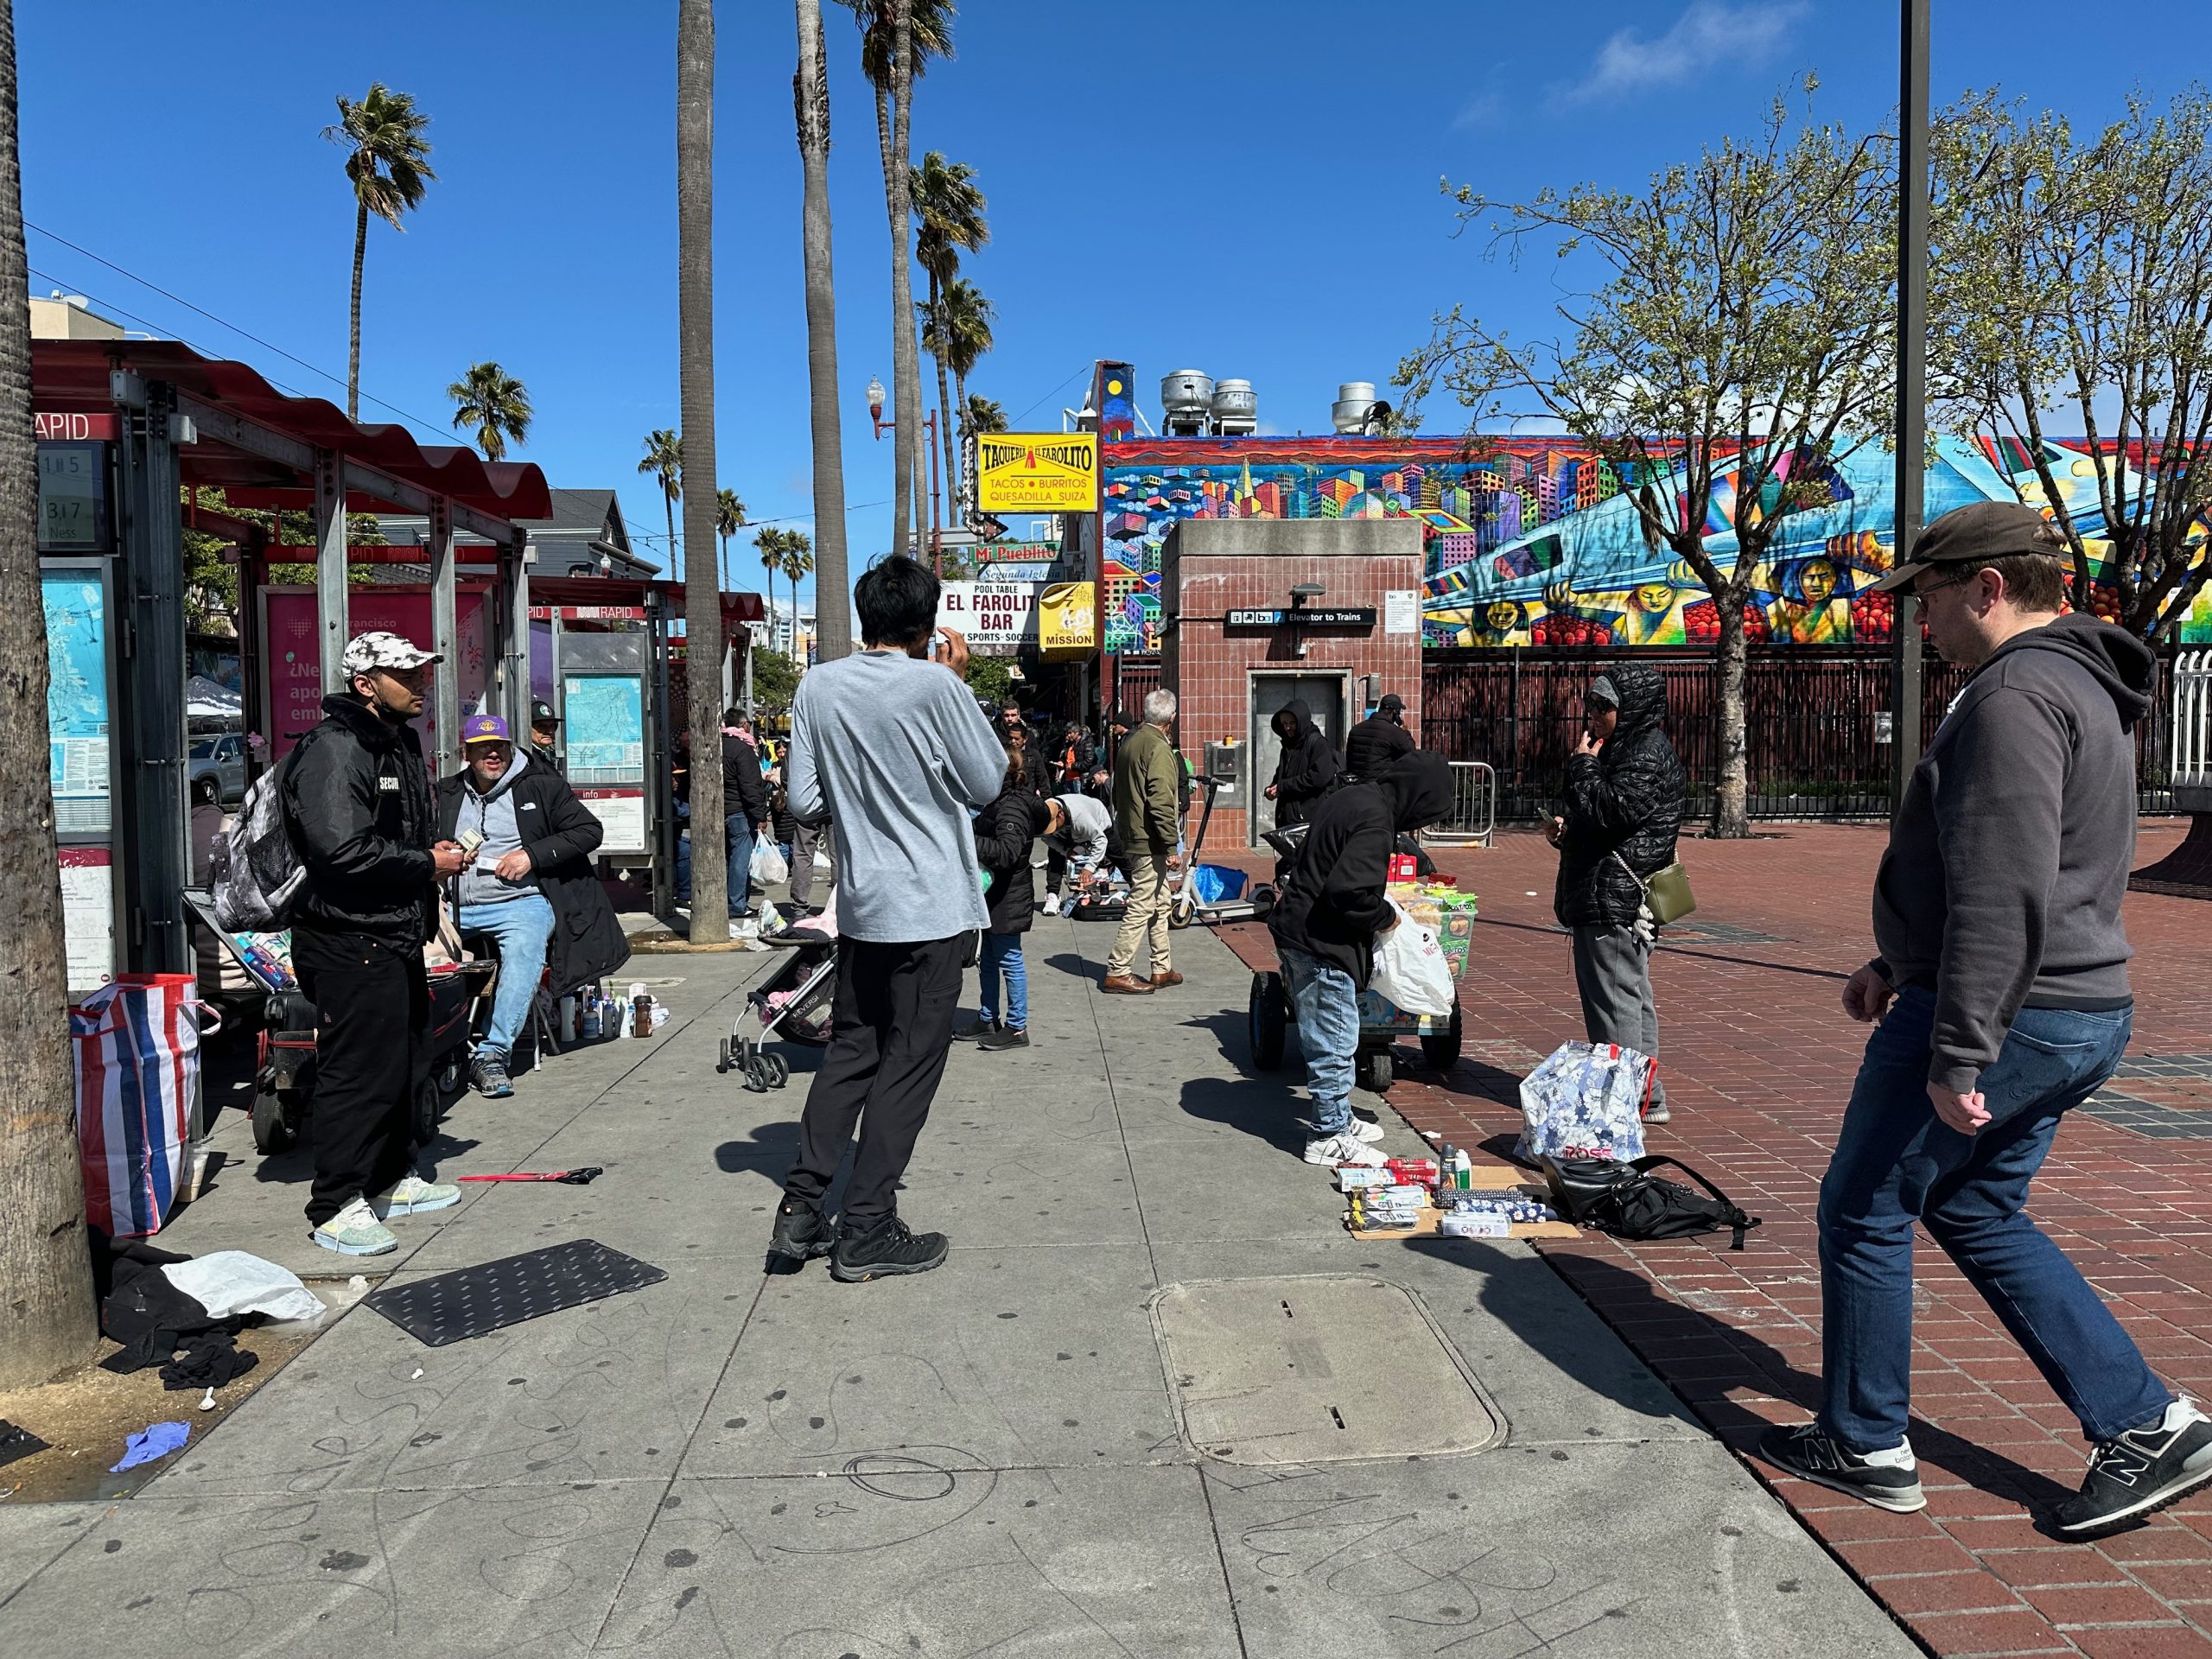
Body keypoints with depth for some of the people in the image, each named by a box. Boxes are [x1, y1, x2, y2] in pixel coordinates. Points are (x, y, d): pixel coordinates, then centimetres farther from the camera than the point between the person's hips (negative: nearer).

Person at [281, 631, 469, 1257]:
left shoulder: (402, 743, 16)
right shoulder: (333, 751, -17)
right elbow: (343, 851, -27)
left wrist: (436, 852, 8)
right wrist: (428, 864, -17)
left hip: (398, 936, 10)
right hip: (349, 942, -10)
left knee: (406, 1063, 18)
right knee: (358, 1074, -6)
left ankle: (394, 1179, 33)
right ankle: (336, 1207, 5)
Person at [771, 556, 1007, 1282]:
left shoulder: (818, 686, 1)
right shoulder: (935, 685, -14)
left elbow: (804, 802, 3)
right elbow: (987, 784, -3)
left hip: (860, 905, 5)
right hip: (933, 909, -5)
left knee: (851, 1050, 17)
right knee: (909, 1065, 3)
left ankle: (802, 1207, 14)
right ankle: (866, 1233, 9)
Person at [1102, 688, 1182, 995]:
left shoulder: (1130, 741, 12)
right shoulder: (1159, 748, -17)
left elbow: (1119, 793, 20)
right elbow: (1161, 802, -22)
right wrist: (1171, 846, -19)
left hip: (1131, 836, 10)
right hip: (1150, 842, -10)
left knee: (1160, 903, 18)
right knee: (1141, 908, -5)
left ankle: (1162, 969, 24)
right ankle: (1117, 973, -2)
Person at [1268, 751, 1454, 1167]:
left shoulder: (1353, 797, 10)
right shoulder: (1375, 824, -21)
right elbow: (1350, 892, -29)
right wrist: (1384, 917, -10)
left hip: (1295, 932, 10)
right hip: (1321, 945, -10)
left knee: (1325, 1039, 21)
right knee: (1335, 1043, 1)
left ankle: (1337, 1118, 34)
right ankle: (1329, 1138, 11)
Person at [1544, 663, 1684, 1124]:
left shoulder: (1648, 754, -13)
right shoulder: (1627, 749, 21)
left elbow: (1610, 811, -26)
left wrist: (1583, 764, -12)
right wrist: (1565, 827, 10)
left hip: (1616, 898, -11)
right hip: (1607, 898, 11)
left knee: (1614, 1000, -8)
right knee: (1632, 999, 14)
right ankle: (1645, 1098, 22)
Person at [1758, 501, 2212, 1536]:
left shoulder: (2015, 694, -19)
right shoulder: (2081, 687, 16)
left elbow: (2004, 894, -26)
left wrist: (1955, 1056, -24)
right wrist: (1899, 965, 23)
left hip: (1999, 1018, -10)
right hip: (2081, 1017, 10)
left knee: (1864, 1211, 5)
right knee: (1979, 1217, 21)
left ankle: (1865, 1446, 19)